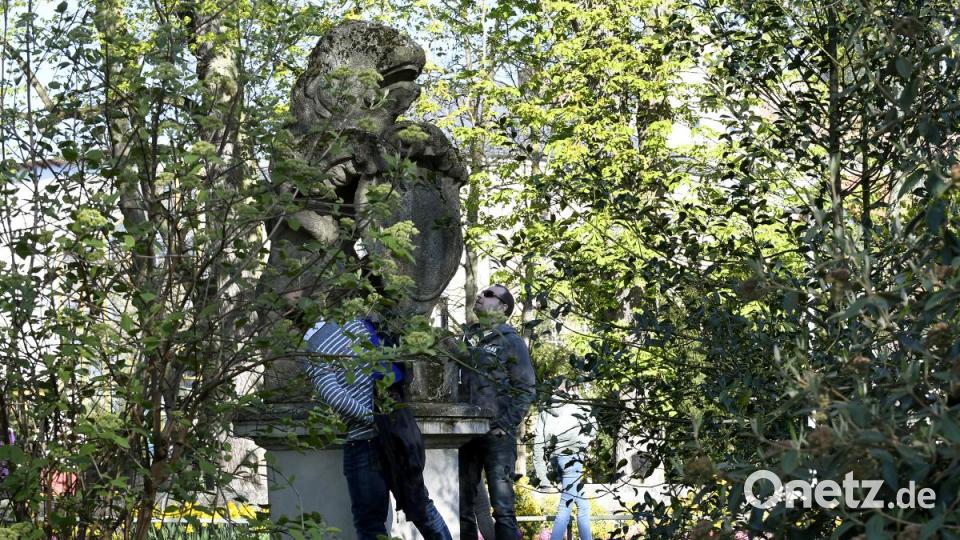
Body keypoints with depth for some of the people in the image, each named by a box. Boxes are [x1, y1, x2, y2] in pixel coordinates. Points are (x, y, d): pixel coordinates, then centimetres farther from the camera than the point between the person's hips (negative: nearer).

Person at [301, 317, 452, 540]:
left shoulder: (312, 355, -7)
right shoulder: (358, 325, 6)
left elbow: (336, 398, -20)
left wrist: (373, 418, -11)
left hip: (363, 443, -5)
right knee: (420, 504, 21)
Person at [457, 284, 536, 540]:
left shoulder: (510, 341, 1)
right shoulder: (467, 341, 16)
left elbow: (525, 389, -4)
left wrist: (505, 425, -13)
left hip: (497, 435, -6)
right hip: (467, 433, 6)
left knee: (503, 507, -7)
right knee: (463, 507, 7)